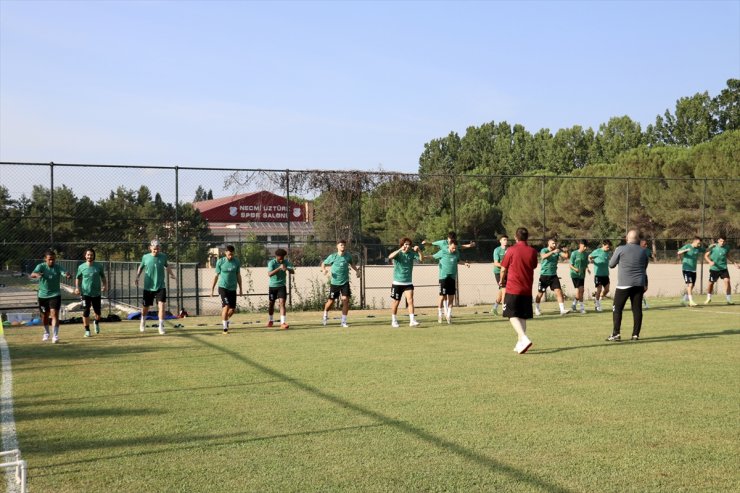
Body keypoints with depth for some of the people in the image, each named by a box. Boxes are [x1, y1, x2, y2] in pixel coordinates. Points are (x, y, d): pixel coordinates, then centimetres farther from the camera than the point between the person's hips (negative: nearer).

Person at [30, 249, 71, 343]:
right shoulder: (41, 266, -8)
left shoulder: (58, 268, -7)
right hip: (43, 295, 2)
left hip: (55, 294, -1)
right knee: (45, 316, 15)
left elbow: (65, 274, -23)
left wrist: (68, 275, -48)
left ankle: (55, 336, -19)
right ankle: (46, 333, 39)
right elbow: (32, 275, -24)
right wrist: (36, 274, -49)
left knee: (54, 314, -16)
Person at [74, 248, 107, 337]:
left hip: (96, 293, 1)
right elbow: (78, 278, 12)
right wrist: (77, 287, -2)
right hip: (85, 293, -1)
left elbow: (102, 276, 12)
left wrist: (104, 285, -3)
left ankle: (96, 322, 40)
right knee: (86, 312, -6)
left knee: (97, 312, 7)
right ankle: (87, 330, 7)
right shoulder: (81, 267, -1)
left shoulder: (99, 266, -1)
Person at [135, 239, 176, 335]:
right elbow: (141, 267, 13)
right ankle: (143, 321, 43)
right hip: (148, 287, 0)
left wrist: (171, 273, 1)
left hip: (161, 286, 0)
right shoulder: (145, 257, -4)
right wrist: (137, 277, 2)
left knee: (161, 305, -15)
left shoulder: (163, 257, -1)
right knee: (145, 306, 12)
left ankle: (161, 326, -8)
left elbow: (166, 266, 17)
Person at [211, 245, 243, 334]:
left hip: (233, 288, 3)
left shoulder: (237, 262, 2)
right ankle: (225, 329, -8)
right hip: (223, 287, -3)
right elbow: (216, 276, 3)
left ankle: (225, 320, 36)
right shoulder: (220, 262, -5)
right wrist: (212, 289, 4)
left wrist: (240, 289, 12)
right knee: (226, 306, -15)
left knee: (233, 309, 6)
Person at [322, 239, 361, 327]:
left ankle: (344, 321, -1)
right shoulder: (332, 257, -7)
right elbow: (323, 263, 4)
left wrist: (357, 271, 7)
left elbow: (351, 263, 21)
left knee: (345, 299, -11)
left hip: (345, 282, 2)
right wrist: (324, 270, -16)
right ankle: (325, 314, 37)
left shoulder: (348, 255, 1)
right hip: (335, 283, -2)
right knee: (331, 301, 5)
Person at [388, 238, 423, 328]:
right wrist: (400, 250, -39)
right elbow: (390, 257, -28)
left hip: (408, 282, 2)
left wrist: (419, 250, -24)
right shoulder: (398, 253, -8)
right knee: (396, 302, 7)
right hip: (397, 283, -2)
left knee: (410, 300, -11)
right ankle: (394, 321, 21)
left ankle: (412, 321, -13)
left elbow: (421, 259, -8)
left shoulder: (412, 254, 1)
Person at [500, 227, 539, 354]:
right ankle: (520, 343, 11)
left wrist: (502, 281, 19)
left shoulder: (511, 250, -7)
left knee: (513, 315, -3)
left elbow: (503, 269, 0)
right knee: (522, 317, 12)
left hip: (513, 288, -4)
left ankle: (524, 339, -21)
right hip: (527, 289, 4)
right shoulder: (532, 252, 3)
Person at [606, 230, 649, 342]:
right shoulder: (643, 251, 10)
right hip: (639, 284, 4)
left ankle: (616, 334, -4)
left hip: (624, 284, -4)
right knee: (637, 309, 6)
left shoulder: (620, 249, -5)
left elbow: (611, 265, 4)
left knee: (617, 309, 1)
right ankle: (636, 334, 6)